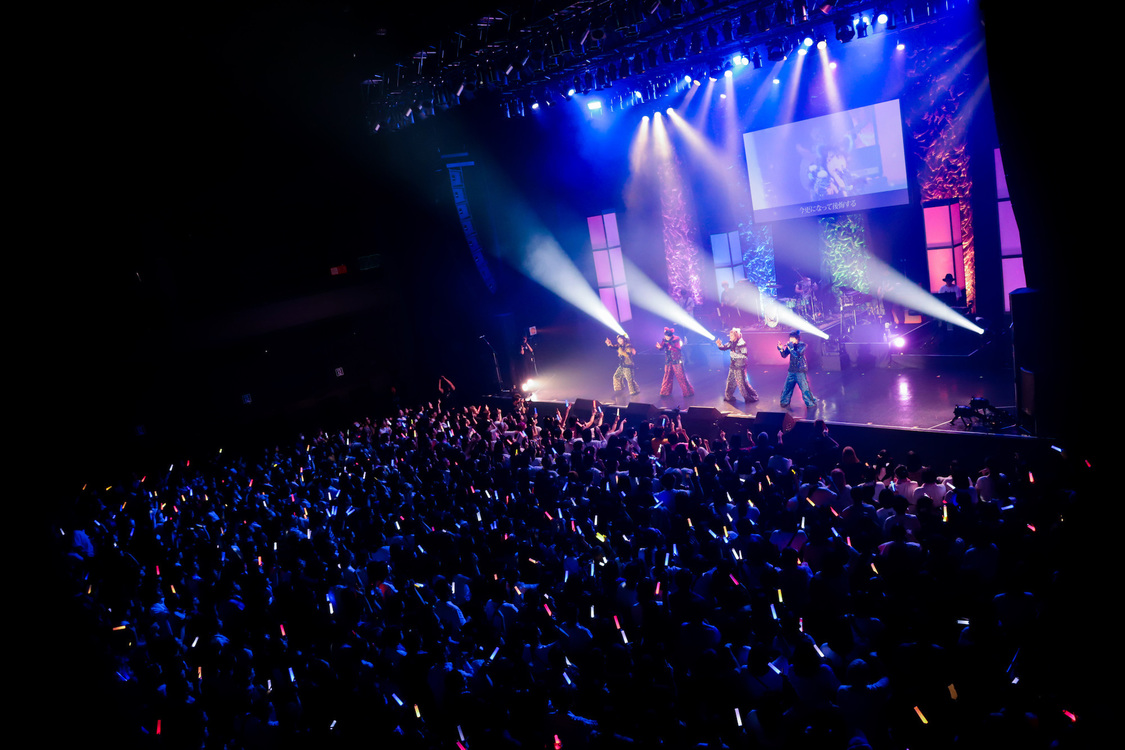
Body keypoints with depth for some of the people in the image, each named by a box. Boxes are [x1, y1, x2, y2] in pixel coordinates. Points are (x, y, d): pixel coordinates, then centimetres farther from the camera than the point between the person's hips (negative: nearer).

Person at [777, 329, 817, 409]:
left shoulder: (802, 345, -10)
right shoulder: (790, 345, 6)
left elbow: (797, 355, -23)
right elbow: (784, 355, 7)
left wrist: (790, 347, -27)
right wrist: (781, 349, -9)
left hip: (800, 371, -6)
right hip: (792, 370, 6)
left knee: (804, 388, -3)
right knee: (787, 387, 10)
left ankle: (811, 403, 9)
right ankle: (785, 402, 23)